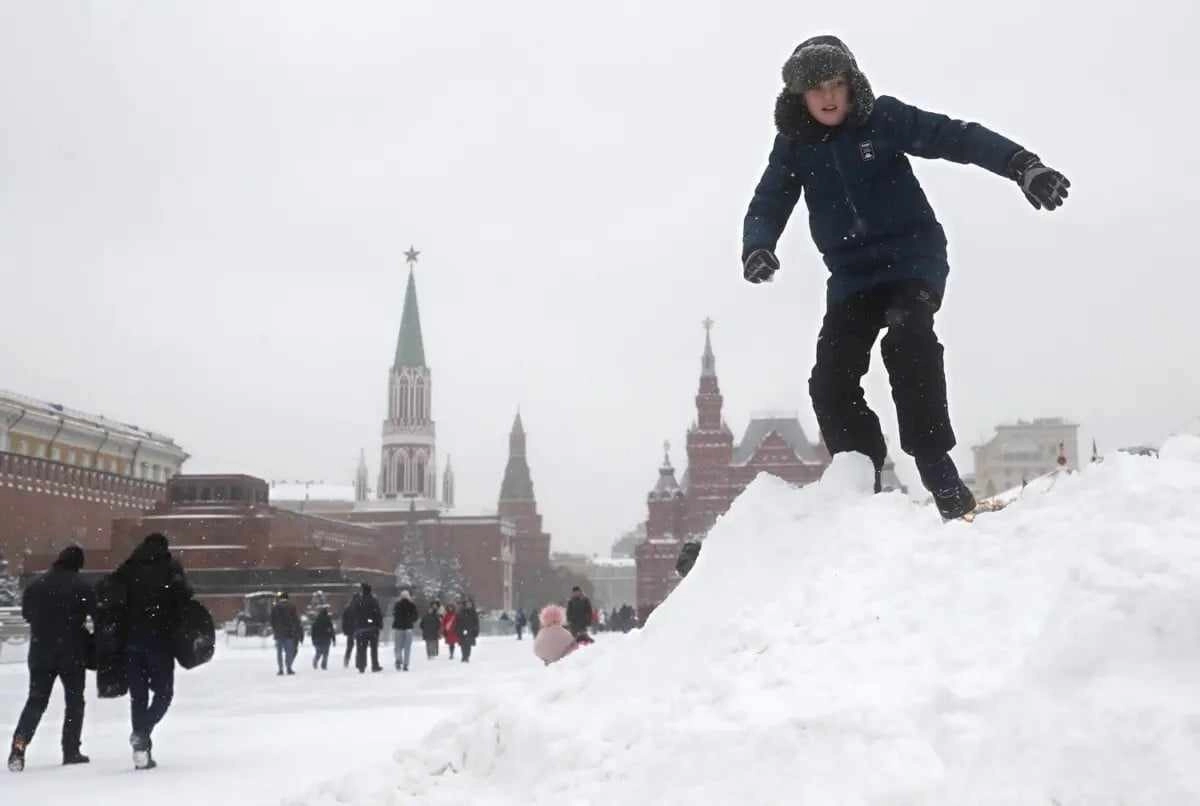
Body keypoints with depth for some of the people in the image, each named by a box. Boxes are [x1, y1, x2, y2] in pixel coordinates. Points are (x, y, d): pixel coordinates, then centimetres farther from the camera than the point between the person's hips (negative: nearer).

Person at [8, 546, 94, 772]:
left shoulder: (35, 585, 3)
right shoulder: (80, 587, -11)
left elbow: (27, 613, 14)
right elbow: (97, 613, -10)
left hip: (40, 652, 4)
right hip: (72, 652, -3)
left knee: (36, 700, 11)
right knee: (74, 701, 10)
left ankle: (19, 744, -8)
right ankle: (71, 751, 9)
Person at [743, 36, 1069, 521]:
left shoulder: (882, 118, -8)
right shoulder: (793, 146, 1)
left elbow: (957, 137, -16)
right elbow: (767, 207, -2)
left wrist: (1021, 165, -31)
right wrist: (757, 248, -26)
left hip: (913, 257, -4)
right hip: (852, 275, 4)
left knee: (906, 339, -31)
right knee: (830, 381, -8)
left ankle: (940, 478, -28)